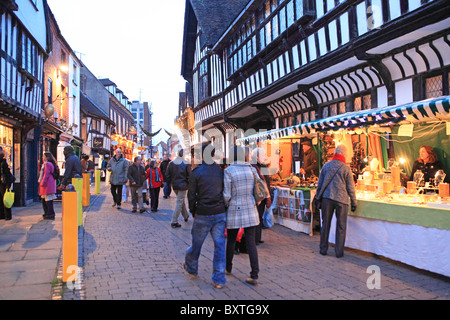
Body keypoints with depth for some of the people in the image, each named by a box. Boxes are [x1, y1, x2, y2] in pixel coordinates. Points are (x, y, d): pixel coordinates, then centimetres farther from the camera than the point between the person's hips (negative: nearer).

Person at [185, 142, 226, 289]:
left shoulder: (196, 172, -6)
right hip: (220, 213, 2)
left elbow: (191, 195, -5)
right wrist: (223, 208, 13)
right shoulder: (221, 171, 2)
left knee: (196, 243, 16)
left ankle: (191, 268, 39)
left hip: (203, 215, -2)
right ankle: (219, 279, 10)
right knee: (219, 245, 7)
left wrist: (193, 211, 7)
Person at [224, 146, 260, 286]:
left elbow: (226, 195, -12)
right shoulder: (252, 170, 1)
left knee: (231, 241, 16)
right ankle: (254, 275, 1)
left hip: (234, 211, -2)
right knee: (251, 243, 4)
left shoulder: (228, 171, -10)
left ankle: (228, 268, 36)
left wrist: (226, 206, 6)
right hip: (250, 211, 2)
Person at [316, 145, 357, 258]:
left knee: (325, 224, 10)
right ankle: (339, 252, 11)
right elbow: (350, 188, -2)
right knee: (341, 226, 7)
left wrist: (318, 198, 18)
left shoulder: (326, 165, 5)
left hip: (326, 198, 3)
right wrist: (354, 203, 6)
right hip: (341, 199, -3)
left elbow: (319, 184, 10)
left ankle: (323, 249, 16)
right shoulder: (346, 168, -5)